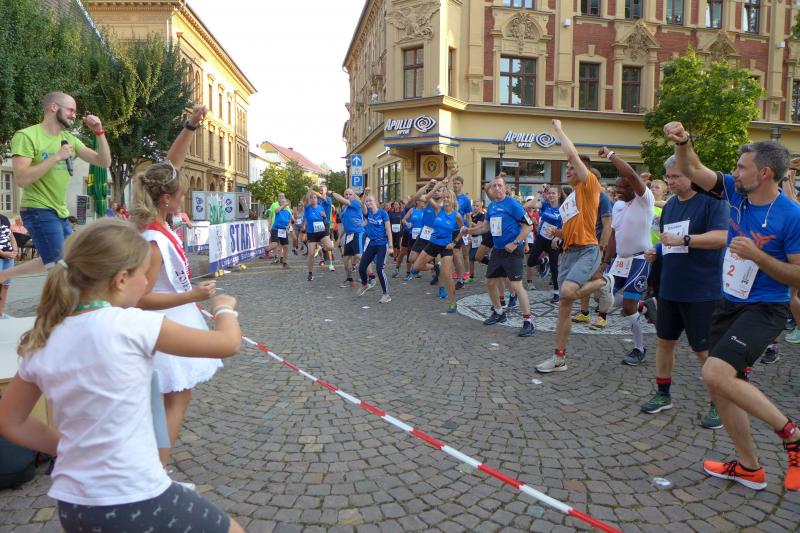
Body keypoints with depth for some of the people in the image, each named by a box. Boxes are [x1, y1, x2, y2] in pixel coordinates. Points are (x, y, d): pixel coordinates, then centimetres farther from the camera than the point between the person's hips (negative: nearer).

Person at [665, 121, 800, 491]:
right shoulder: (735, 192, 1)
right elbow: (692, 170, 1)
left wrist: (756, 255, -23)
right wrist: (682, 141, -17)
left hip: (765, 308, -7)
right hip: (730, 304, 7)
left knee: (716, 373, -25)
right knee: (719, 386, 10)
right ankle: (749, 467, 27)